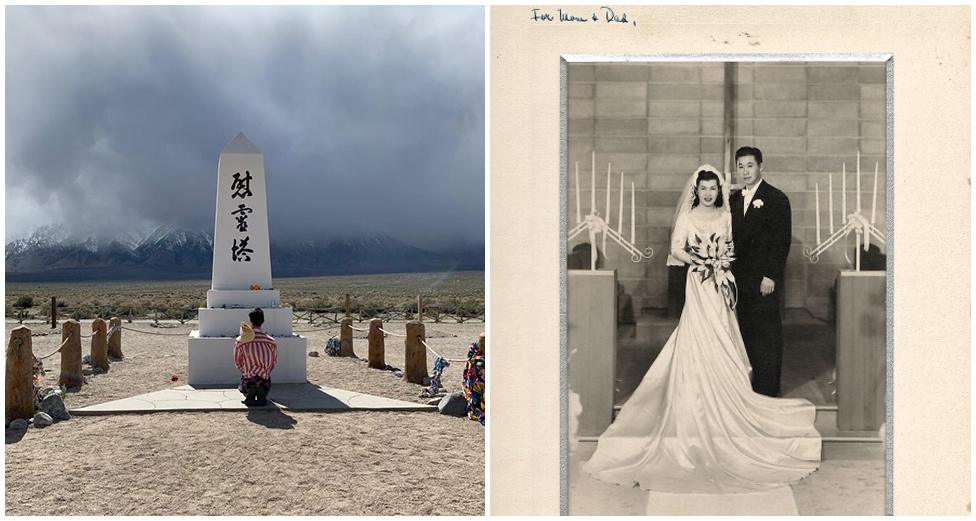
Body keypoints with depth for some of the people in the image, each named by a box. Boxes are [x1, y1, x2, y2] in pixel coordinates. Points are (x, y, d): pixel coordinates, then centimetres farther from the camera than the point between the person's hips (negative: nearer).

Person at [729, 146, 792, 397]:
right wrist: (731, 272, 7)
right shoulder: (735, 199, 13)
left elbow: (782, 240, -10)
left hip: (765, 279, -6)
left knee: (767, 332, -2)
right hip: (740, 278, 6)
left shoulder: (776, 199, -6)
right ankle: (750, 384, 18)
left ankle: (768, 388, 6)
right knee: (747, 331, 9)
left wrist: (770, 276, -15)